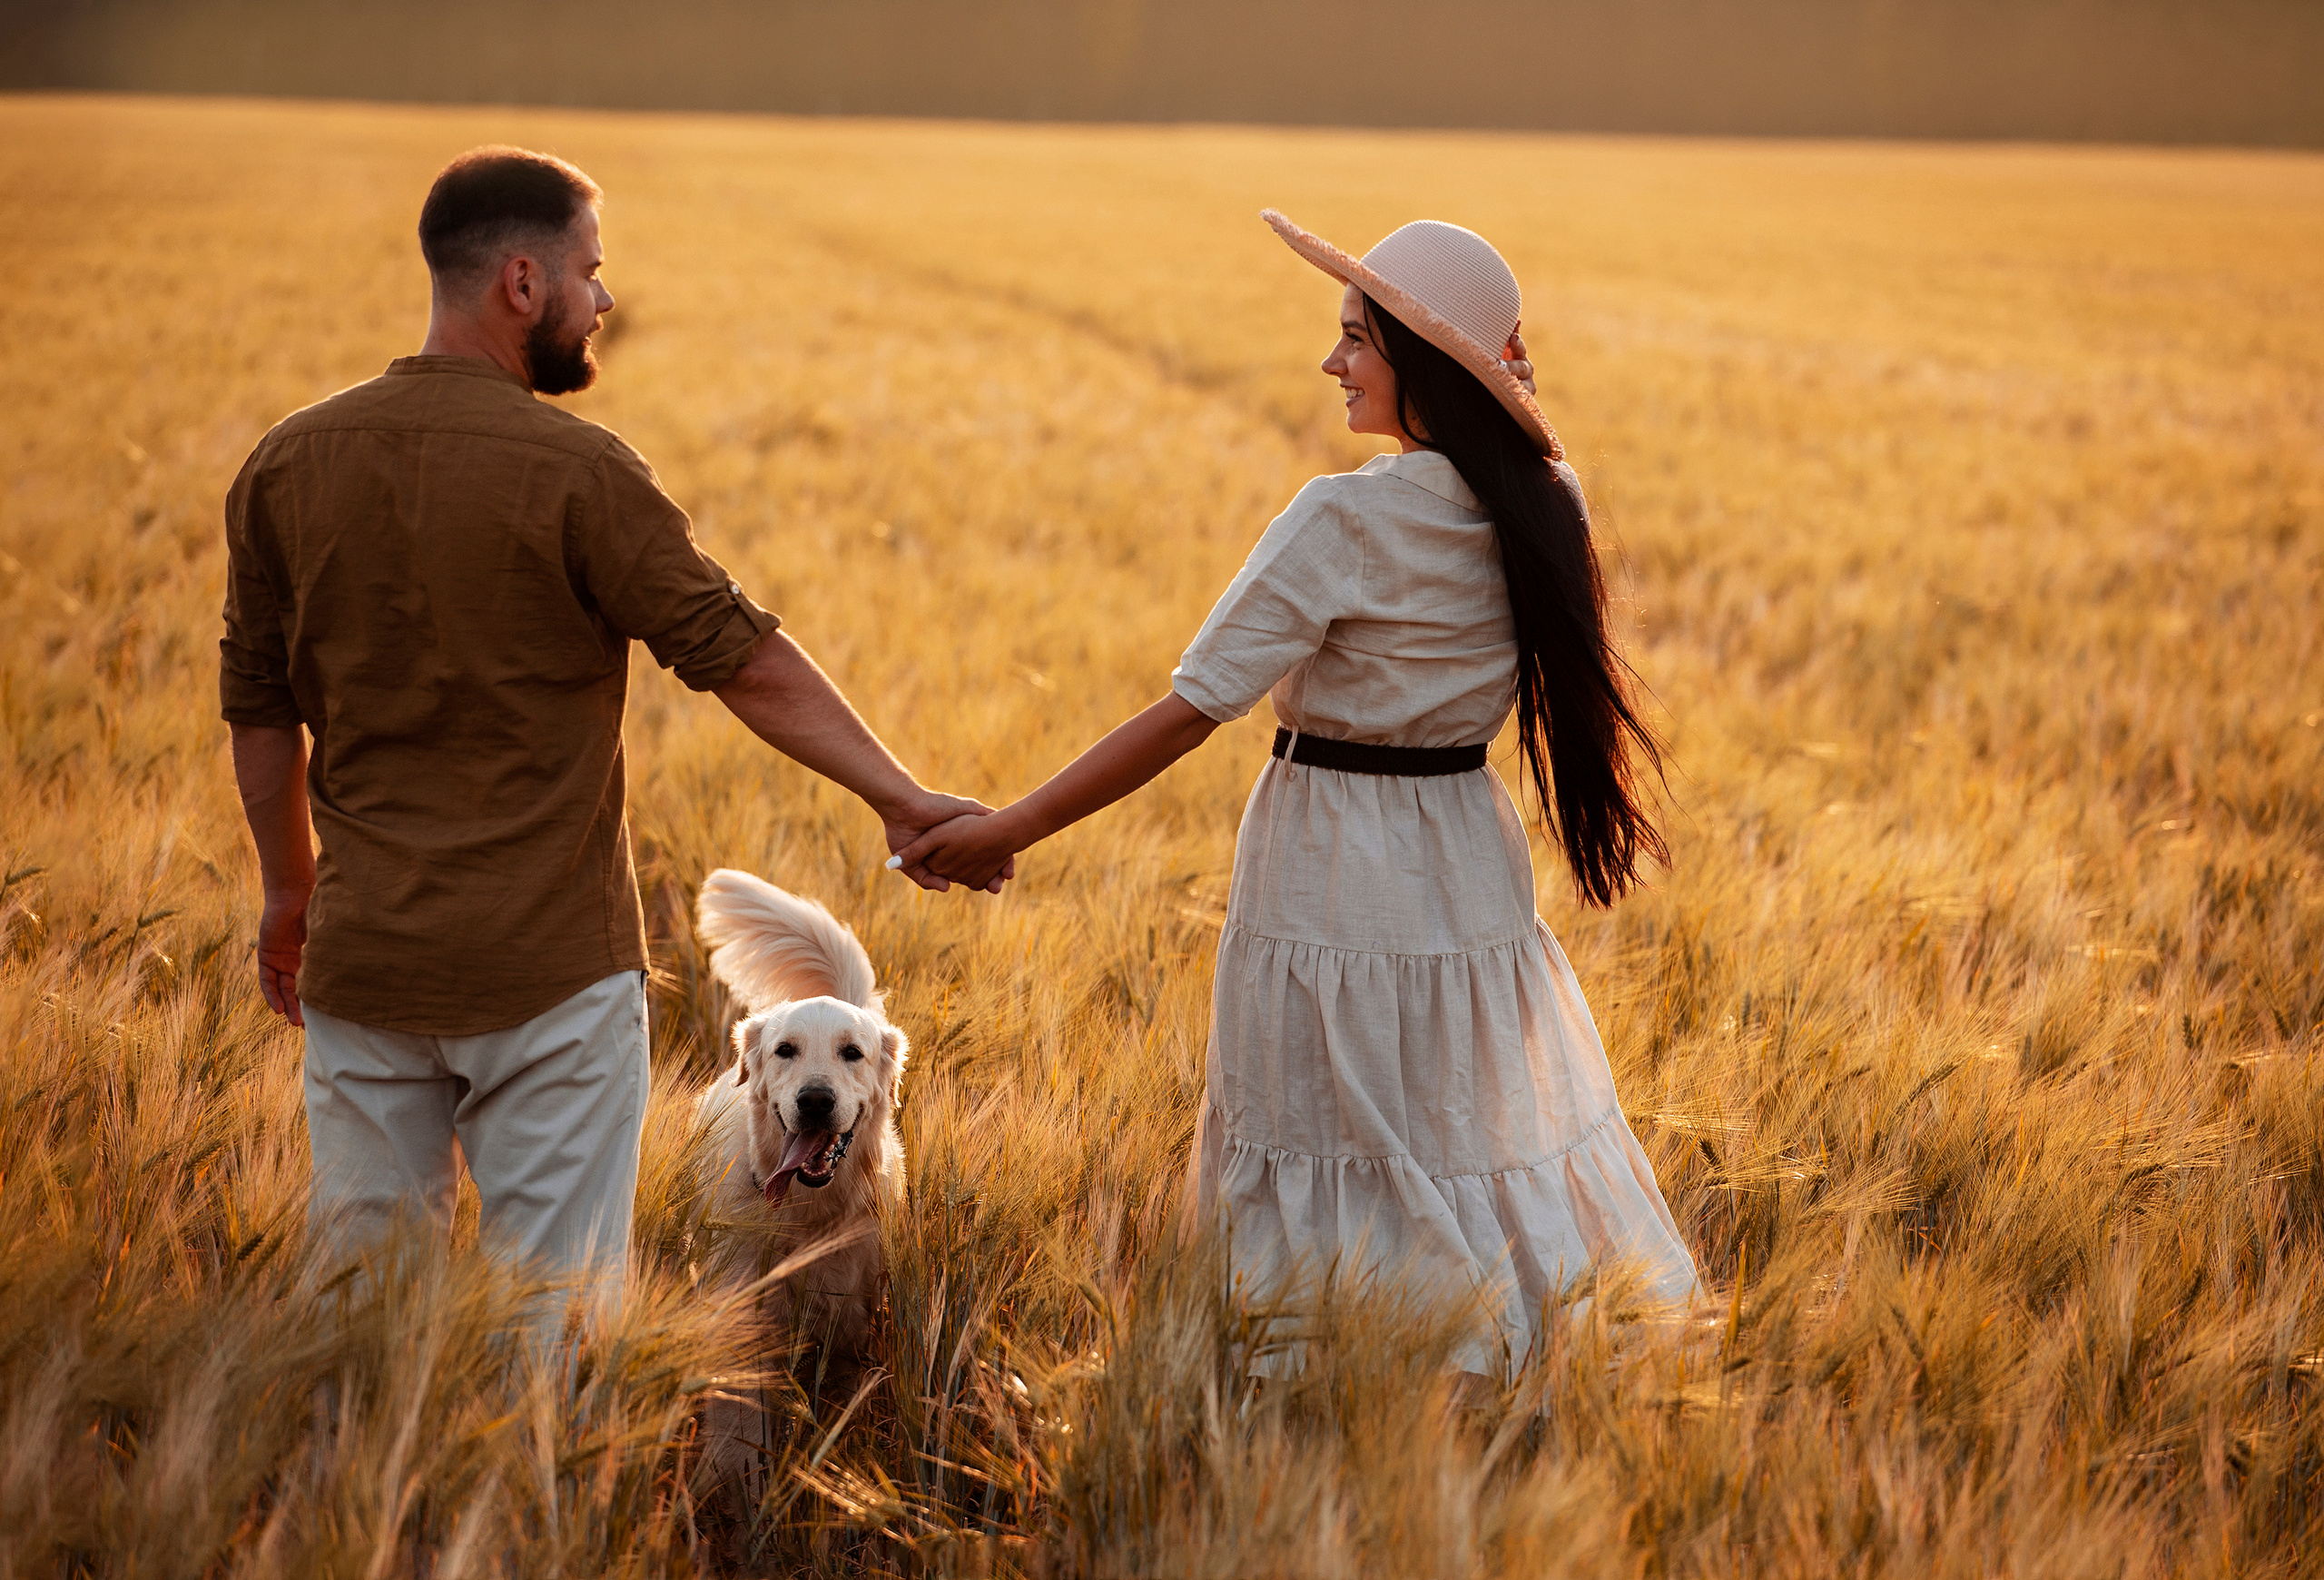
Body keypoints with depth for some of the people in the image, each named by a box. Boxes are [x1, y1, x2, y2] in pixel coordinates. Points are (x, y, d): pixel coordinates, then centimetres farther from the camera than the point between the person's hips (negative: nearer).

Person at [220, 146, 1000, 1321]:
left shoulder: (287, 465, 2)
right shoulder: (575, 472, -13)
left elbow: (259, 711, 9)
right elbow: (744, 661, -11)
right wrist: (898, 797, -4)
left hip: (362, 960, 5)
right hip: (548, 963, -4)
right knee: (556, 1301, 6)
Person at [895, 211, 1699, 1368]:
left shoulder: (1347, 518, -20)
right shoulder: (1541, 505, -3)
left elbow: (1192, 711, -19)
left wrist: (1010, 830, -13)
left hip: (1336, 875, -6)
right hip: (1470, 870, 6)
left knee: (1331, 1175, 4)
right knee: (1488, 1133, 17)